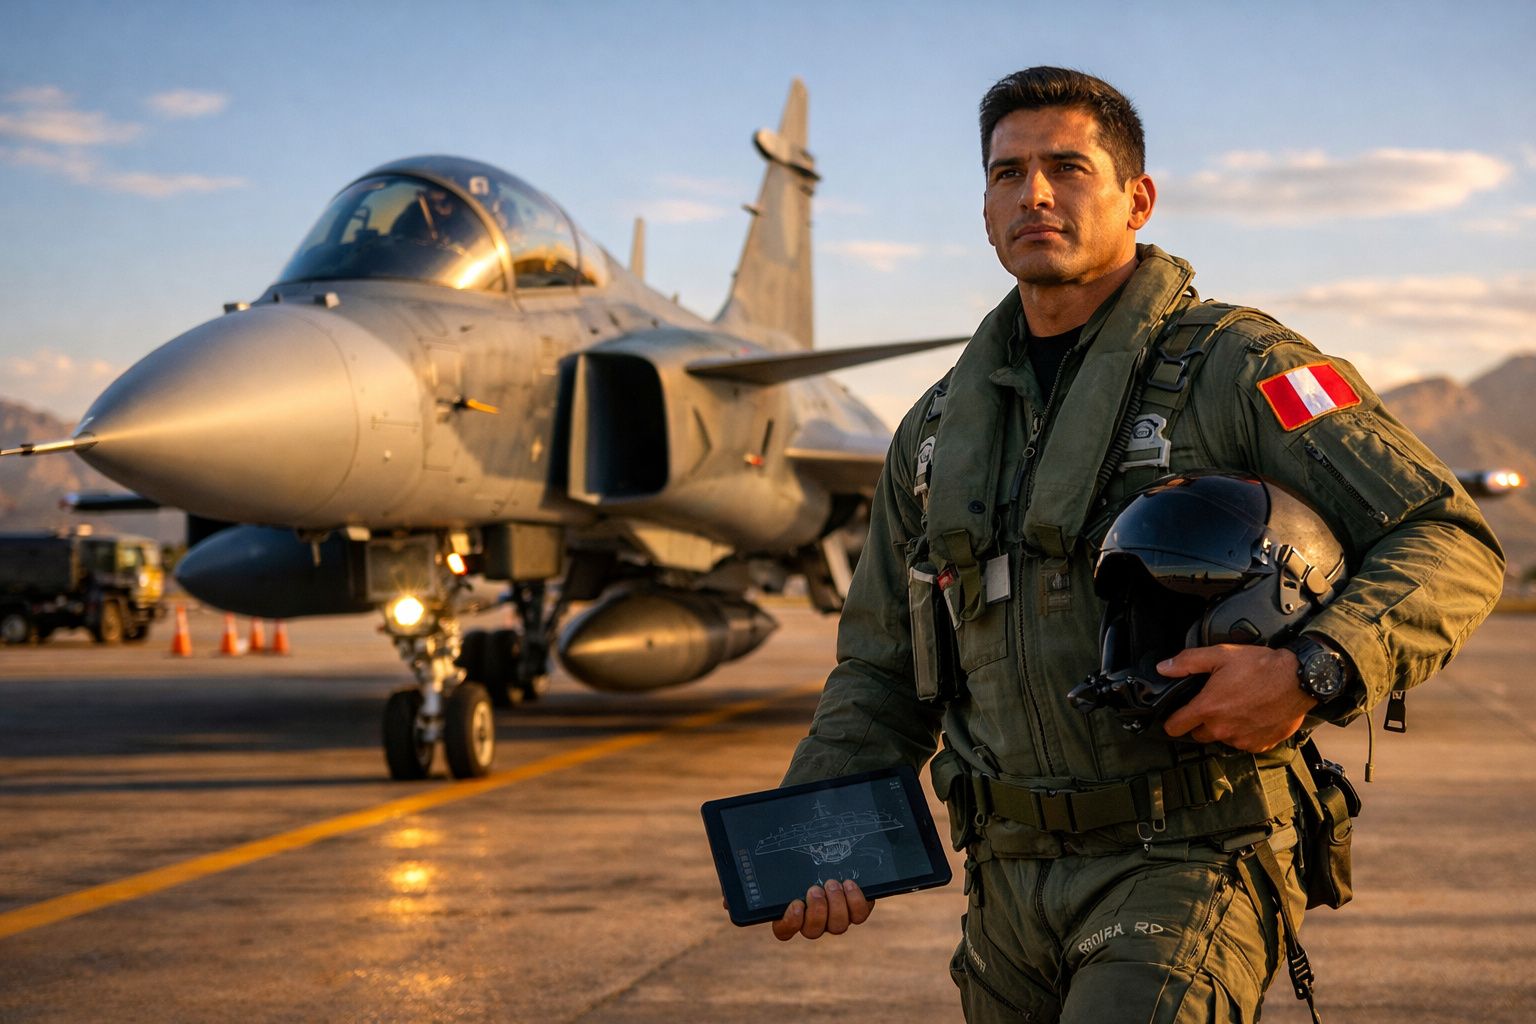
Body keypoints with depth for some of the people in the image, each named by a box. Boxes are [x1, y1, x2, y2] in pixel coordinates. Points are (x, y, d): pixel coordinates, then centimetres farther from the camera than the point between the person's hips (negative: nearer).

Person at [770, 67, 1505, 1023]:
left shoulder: (1234, 366, -4)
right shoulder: (941, 429, 13)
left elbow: (1451, 545, -9)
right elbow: (881, 673, 18)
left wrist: (1314, 674, -26)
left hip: (1188, 864, -6)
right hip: (1012, 881, 6)